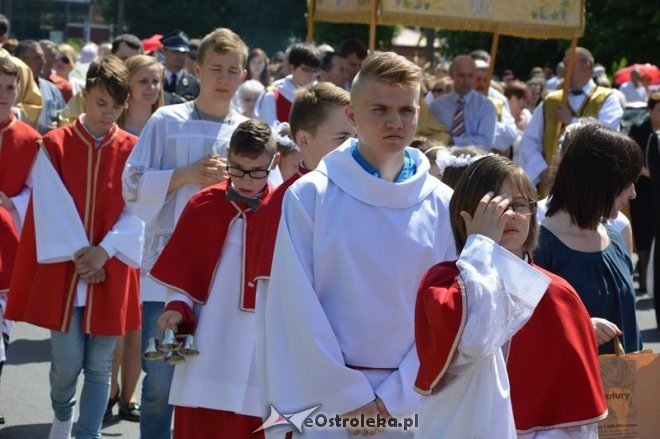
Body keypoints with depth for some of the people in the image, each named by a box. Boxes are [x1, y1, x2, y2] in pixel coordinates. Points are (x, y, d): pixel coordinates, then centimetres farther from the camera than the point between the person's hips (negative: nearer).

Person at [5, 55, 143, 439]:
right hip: (63, 271, -1)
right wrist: (78, 255, -12)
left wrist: (104, 251, -14)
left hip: (111, 273, 1)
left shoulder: (132, 151, 4)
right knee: (67, 362, 0)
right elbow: (52, 208, -5)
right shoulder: (55, 146, 0)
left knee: (99, 366, 1)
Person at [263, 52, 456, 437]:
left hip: (413, 402, 2)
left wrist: (395, 397, -6)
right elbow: (297, 307, -7)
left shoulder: (442, 206, 1)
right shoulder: (310, 196, -5)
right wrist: (346, 395, -8)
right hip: (324, 395, -2)